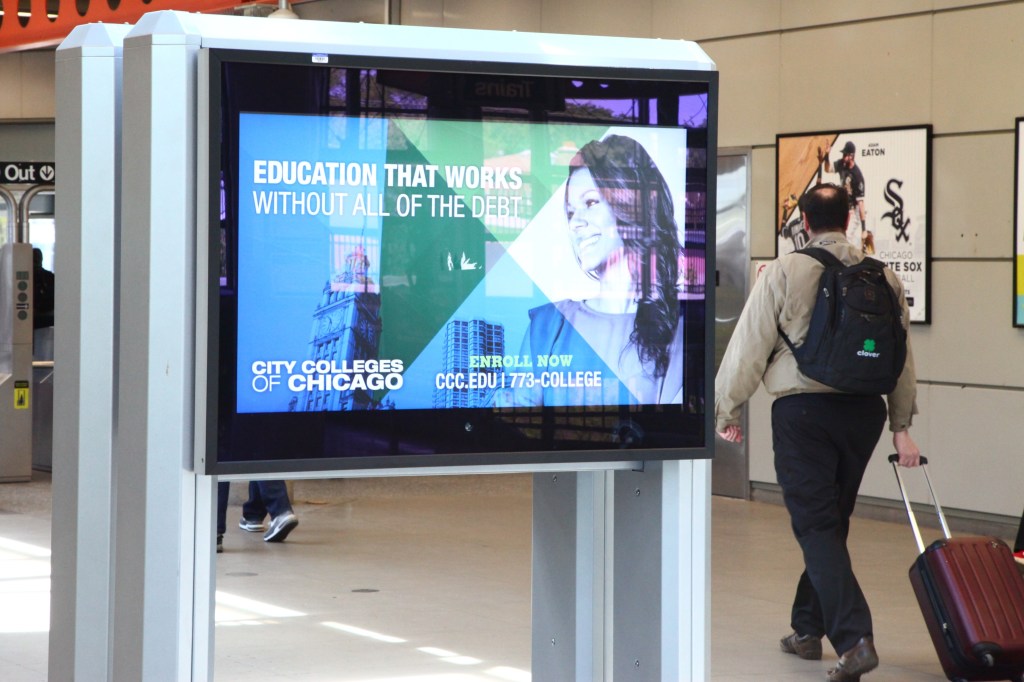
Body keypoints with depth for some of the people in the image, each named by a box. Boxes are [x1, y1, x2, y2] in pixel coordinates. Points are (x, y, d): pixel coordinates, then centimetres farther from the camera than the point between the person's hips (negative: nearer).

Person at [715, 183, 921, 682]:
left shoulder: (783, 273, -6)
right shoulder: (883, 277, 6)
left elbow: (749, 346, -5)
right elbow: (902, 357, 8)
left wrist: (726, 411, 5)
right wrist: (901, 426, 14)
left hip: (802, 411, -4)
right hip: (864, 411, 5)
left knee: (817, 527, -5)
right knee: (831, 523, 18)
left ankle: (854, 638, -20)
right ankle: (808, 630, 29)